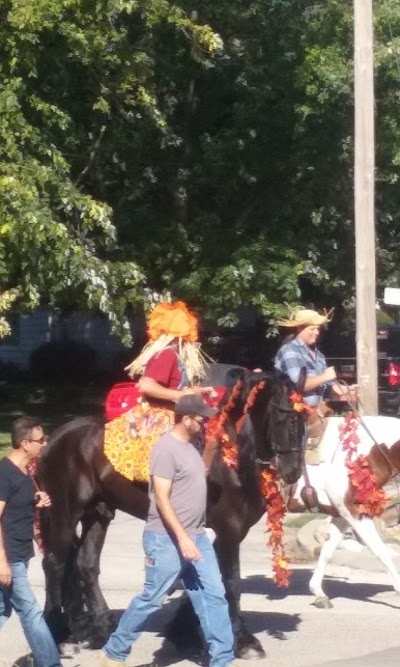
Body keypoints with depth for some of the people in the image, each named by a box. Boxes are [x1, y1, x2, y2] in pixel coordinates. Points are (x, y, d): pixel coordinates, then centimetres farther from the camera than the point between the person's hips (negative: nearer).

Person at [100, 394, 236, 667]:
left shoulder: (190, 445, 10)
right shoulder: (167, 448, -17)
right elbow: (161, 498, -21)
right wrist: (182, 538, -25)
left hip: (197, 536, 8)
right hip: (167, 540, -8)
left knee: (214, 595, 5)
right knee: (151, 599, 1)